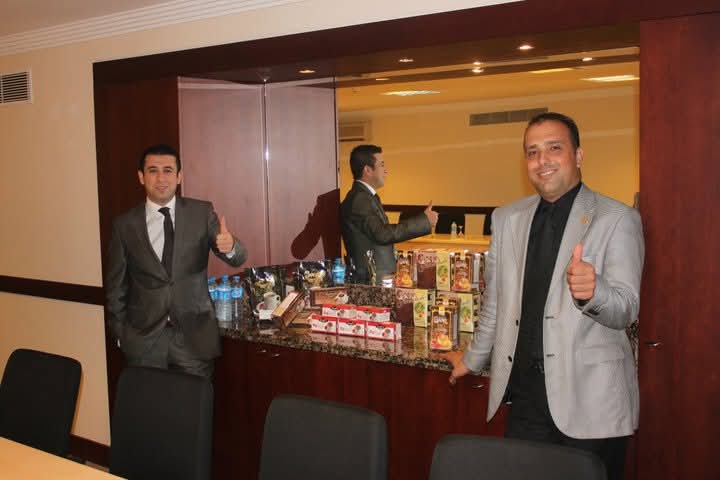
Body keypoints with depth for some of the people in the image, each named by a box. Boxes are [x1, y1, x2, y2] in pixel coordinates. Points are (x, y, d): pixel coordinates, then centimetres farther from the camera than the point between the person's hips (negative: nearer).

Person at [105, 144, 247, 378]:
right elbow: (116, 286, 7)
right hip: (144, 341, 0)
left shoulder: (202, 213, -1)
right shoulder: (125, 225, -1)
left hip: (195, 336, 0)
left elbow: (238, 258, -7)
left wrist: (229, 247, -30)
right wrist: (121, 335, 6)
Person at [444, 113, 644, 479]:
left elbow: (625, 310, -11)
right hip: (525, 392, 4)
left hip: (589, 398, -4)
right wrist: (473, 359, 27)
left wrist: (593, 291, -32)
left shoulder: (617, 220, -3)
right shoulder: (507, 218, 11)